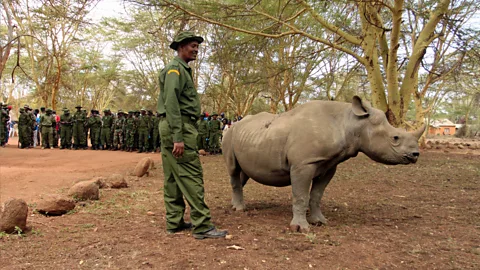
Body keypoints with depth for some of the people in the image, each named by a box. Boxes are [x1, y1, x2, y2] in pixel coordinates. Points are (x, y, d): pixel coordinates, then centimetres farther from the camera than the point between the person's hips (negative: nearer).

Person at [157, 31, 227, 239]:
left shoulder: (182, 70, 23)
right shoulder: (176, 69, -8)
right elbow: (171, 103, -18)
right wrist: (178, 137, -24)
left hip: (171, 128, 10)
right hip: (179, 126, -10)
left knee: (173, 178, 9)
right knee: (191, 175, -11)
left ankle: (174, 222, 15)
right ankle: (202, 226, -10)